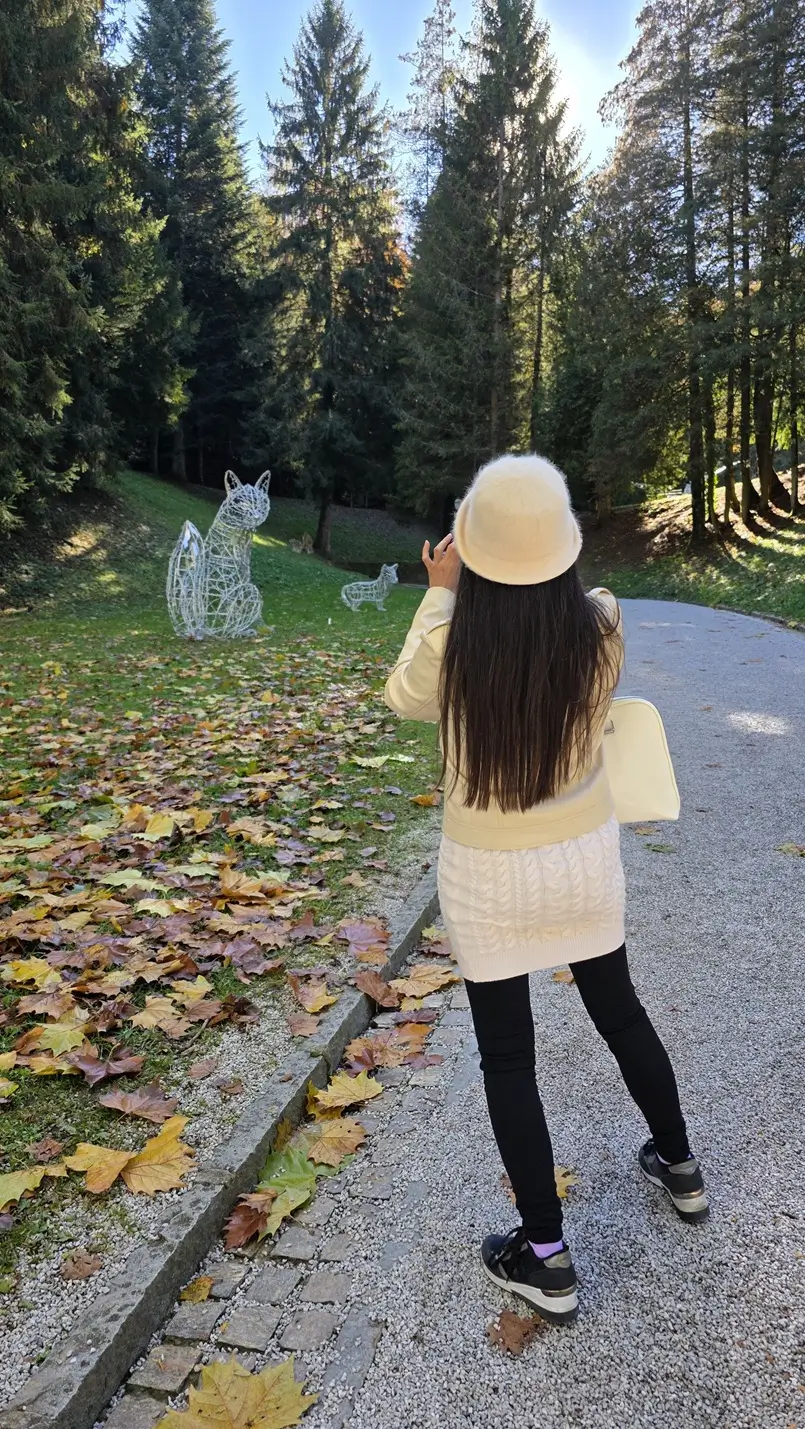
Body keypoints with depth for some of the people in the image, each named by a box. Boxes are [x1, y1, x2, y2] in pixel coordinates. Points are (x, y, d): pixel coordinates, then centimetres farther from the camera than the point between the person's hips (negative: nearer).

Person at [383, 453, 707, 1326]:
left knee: (507, 1056, 12)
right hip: (584, 854, 4)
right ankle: (679, 1167, 49)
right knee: (618, 1009, 26)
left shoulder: (450, 646, -23)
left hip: (489, 872, -3)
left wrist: (441, 595, 5)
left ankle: (545, 1257, 26)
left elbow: (405, 700, 1)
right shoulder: (599, 629, -15)